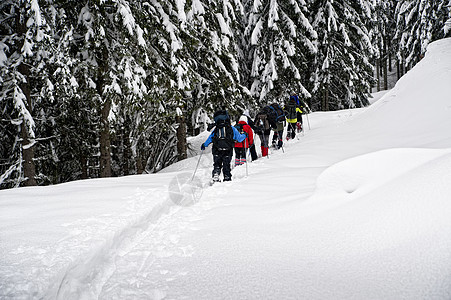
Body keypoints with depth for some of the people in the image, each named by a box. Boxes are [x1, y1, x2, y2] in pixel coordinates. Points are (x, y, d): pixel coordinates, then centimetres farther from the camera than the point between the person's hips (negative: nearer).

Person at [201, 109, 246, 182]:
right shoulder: (232, 129, -1)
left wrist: (204, 145, 24)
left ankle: (215, 176, -5)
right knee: (226, 166, 11)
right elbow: (239, 139, 7)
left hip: (217, 152, 0)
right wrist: (244, 136, 28)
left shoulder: (215, 130, 1)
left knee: (217, 165, 14)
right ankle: (227, 179, 9)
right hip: (228, 152, 0)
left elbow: (210, 138, 7)